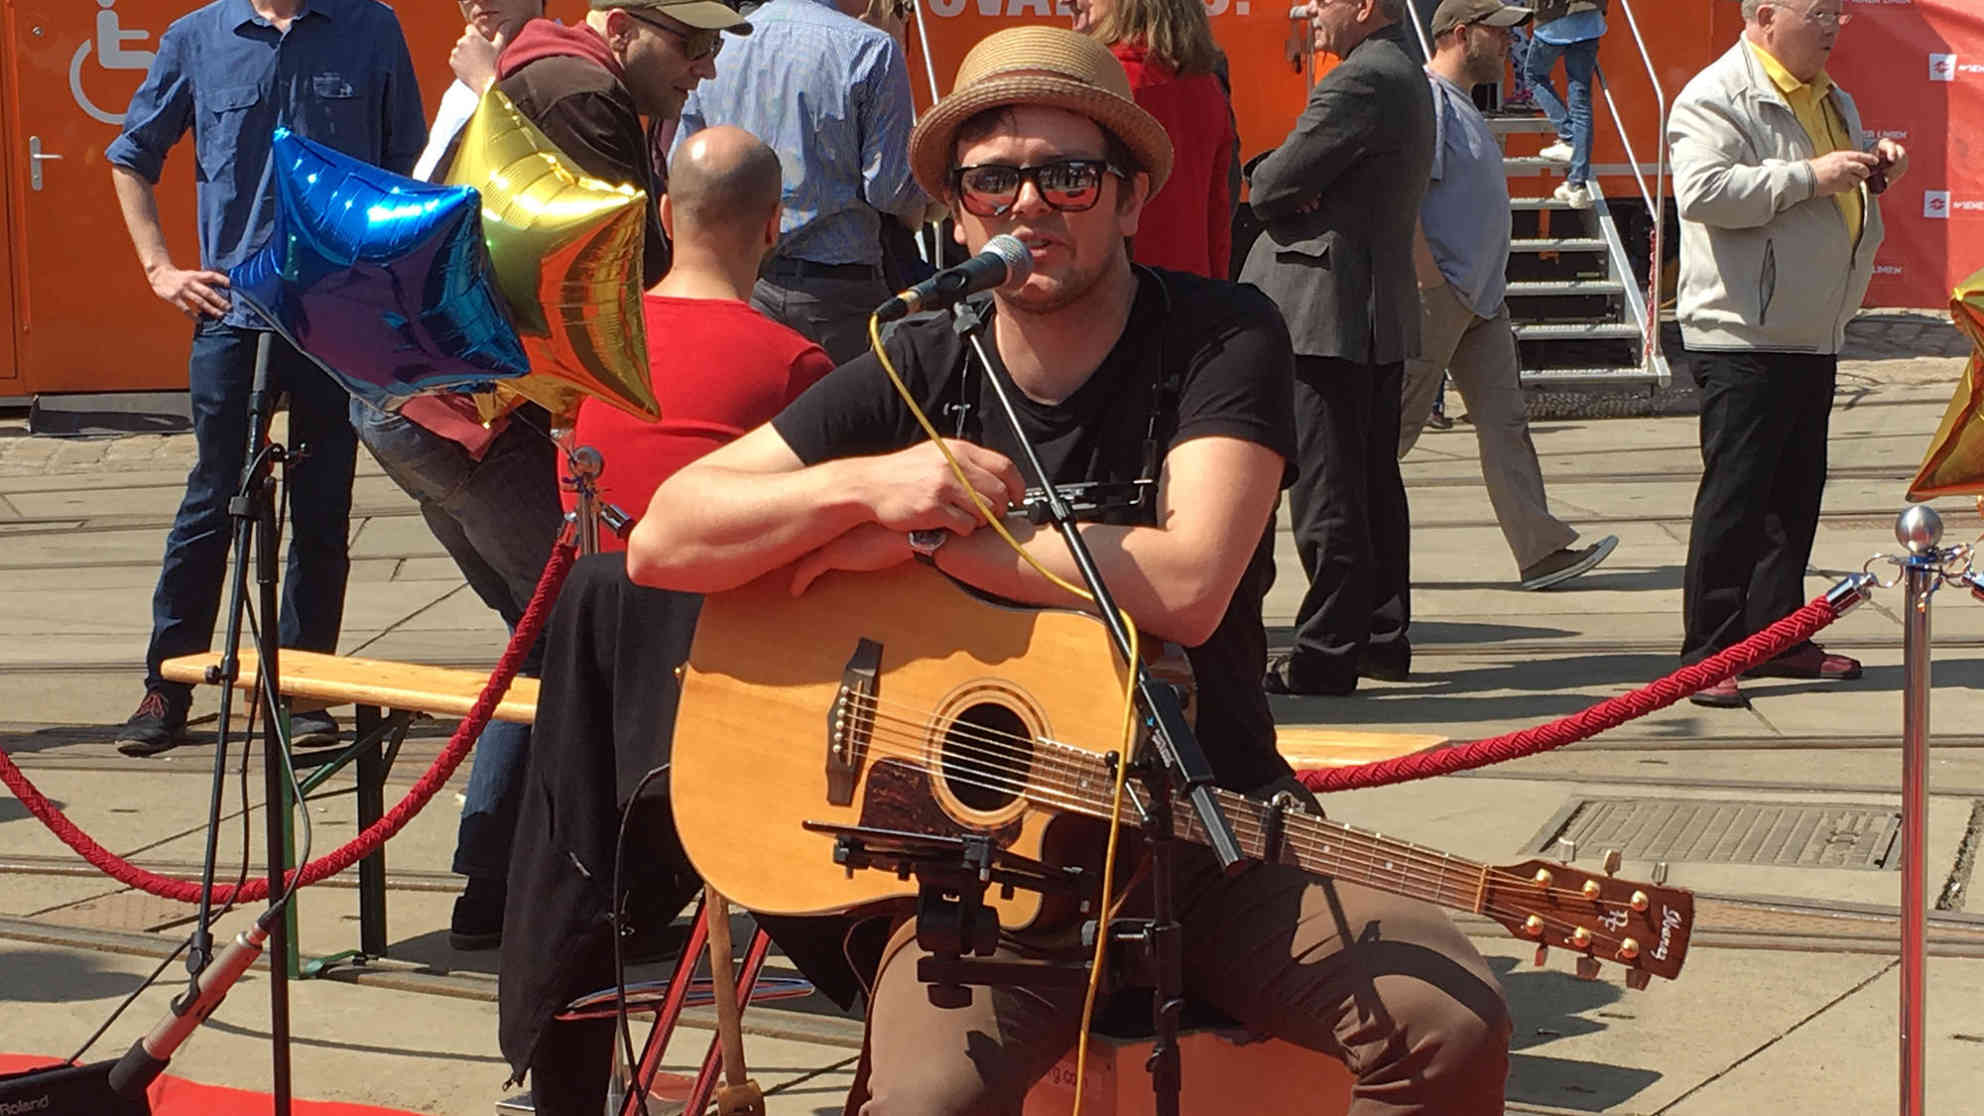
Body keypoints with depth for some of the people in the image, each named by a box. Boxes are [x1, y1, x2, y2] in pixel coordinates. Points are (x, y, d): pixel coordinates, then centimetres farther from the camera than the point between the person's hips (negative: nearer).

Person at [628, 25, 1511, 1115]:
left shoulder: (1223, 337, -4)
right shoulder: (919, 372, 3)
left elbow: (1187, 587, -20)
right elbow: (663, 542, 1)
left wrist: (932, 534, -13)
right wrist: (870, 485, -15)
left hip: (1217, 831, 0)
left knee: (1453, 1024, -22)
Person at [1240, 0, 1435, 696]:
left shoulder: (1360, 81, -15)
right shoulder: (1407, 79, 18)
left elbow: (1272, 186, -17)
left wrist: (1268, 182, 5)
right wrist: (1298, 189, -1)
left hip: (1327, 314, -10)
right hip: (1384, 317, 10)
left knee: (1326, 490, -7)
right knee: (1375, 482, 15)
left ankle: (1328, 652, -6)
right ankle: (1383, 633, 22)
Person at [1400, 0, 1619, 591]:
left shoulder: (1461, 103, 19)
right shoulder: (1426, 99, -13)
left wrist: (1483, 288, 20)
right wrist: (1432, 282, -23)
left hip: (1480, 298, 10)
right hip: (1437, 295, -10)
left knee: (1505, 421, 3)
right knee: (1397, 422, -3)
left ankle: (1542, 549, 0)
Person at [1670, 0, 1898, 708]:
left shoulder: (1831, 101, 19)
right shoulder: (1715, 97, -11)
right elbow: (1703, 191, -26)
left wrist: (1874, 171, 11)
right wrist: (1809, 176, -24)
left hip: (1815, 336, 9)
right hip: (1741, 337, -9)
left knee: (1796, 491, 12)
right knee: (1734, 497, -7)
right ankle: (1707, 656, -3)